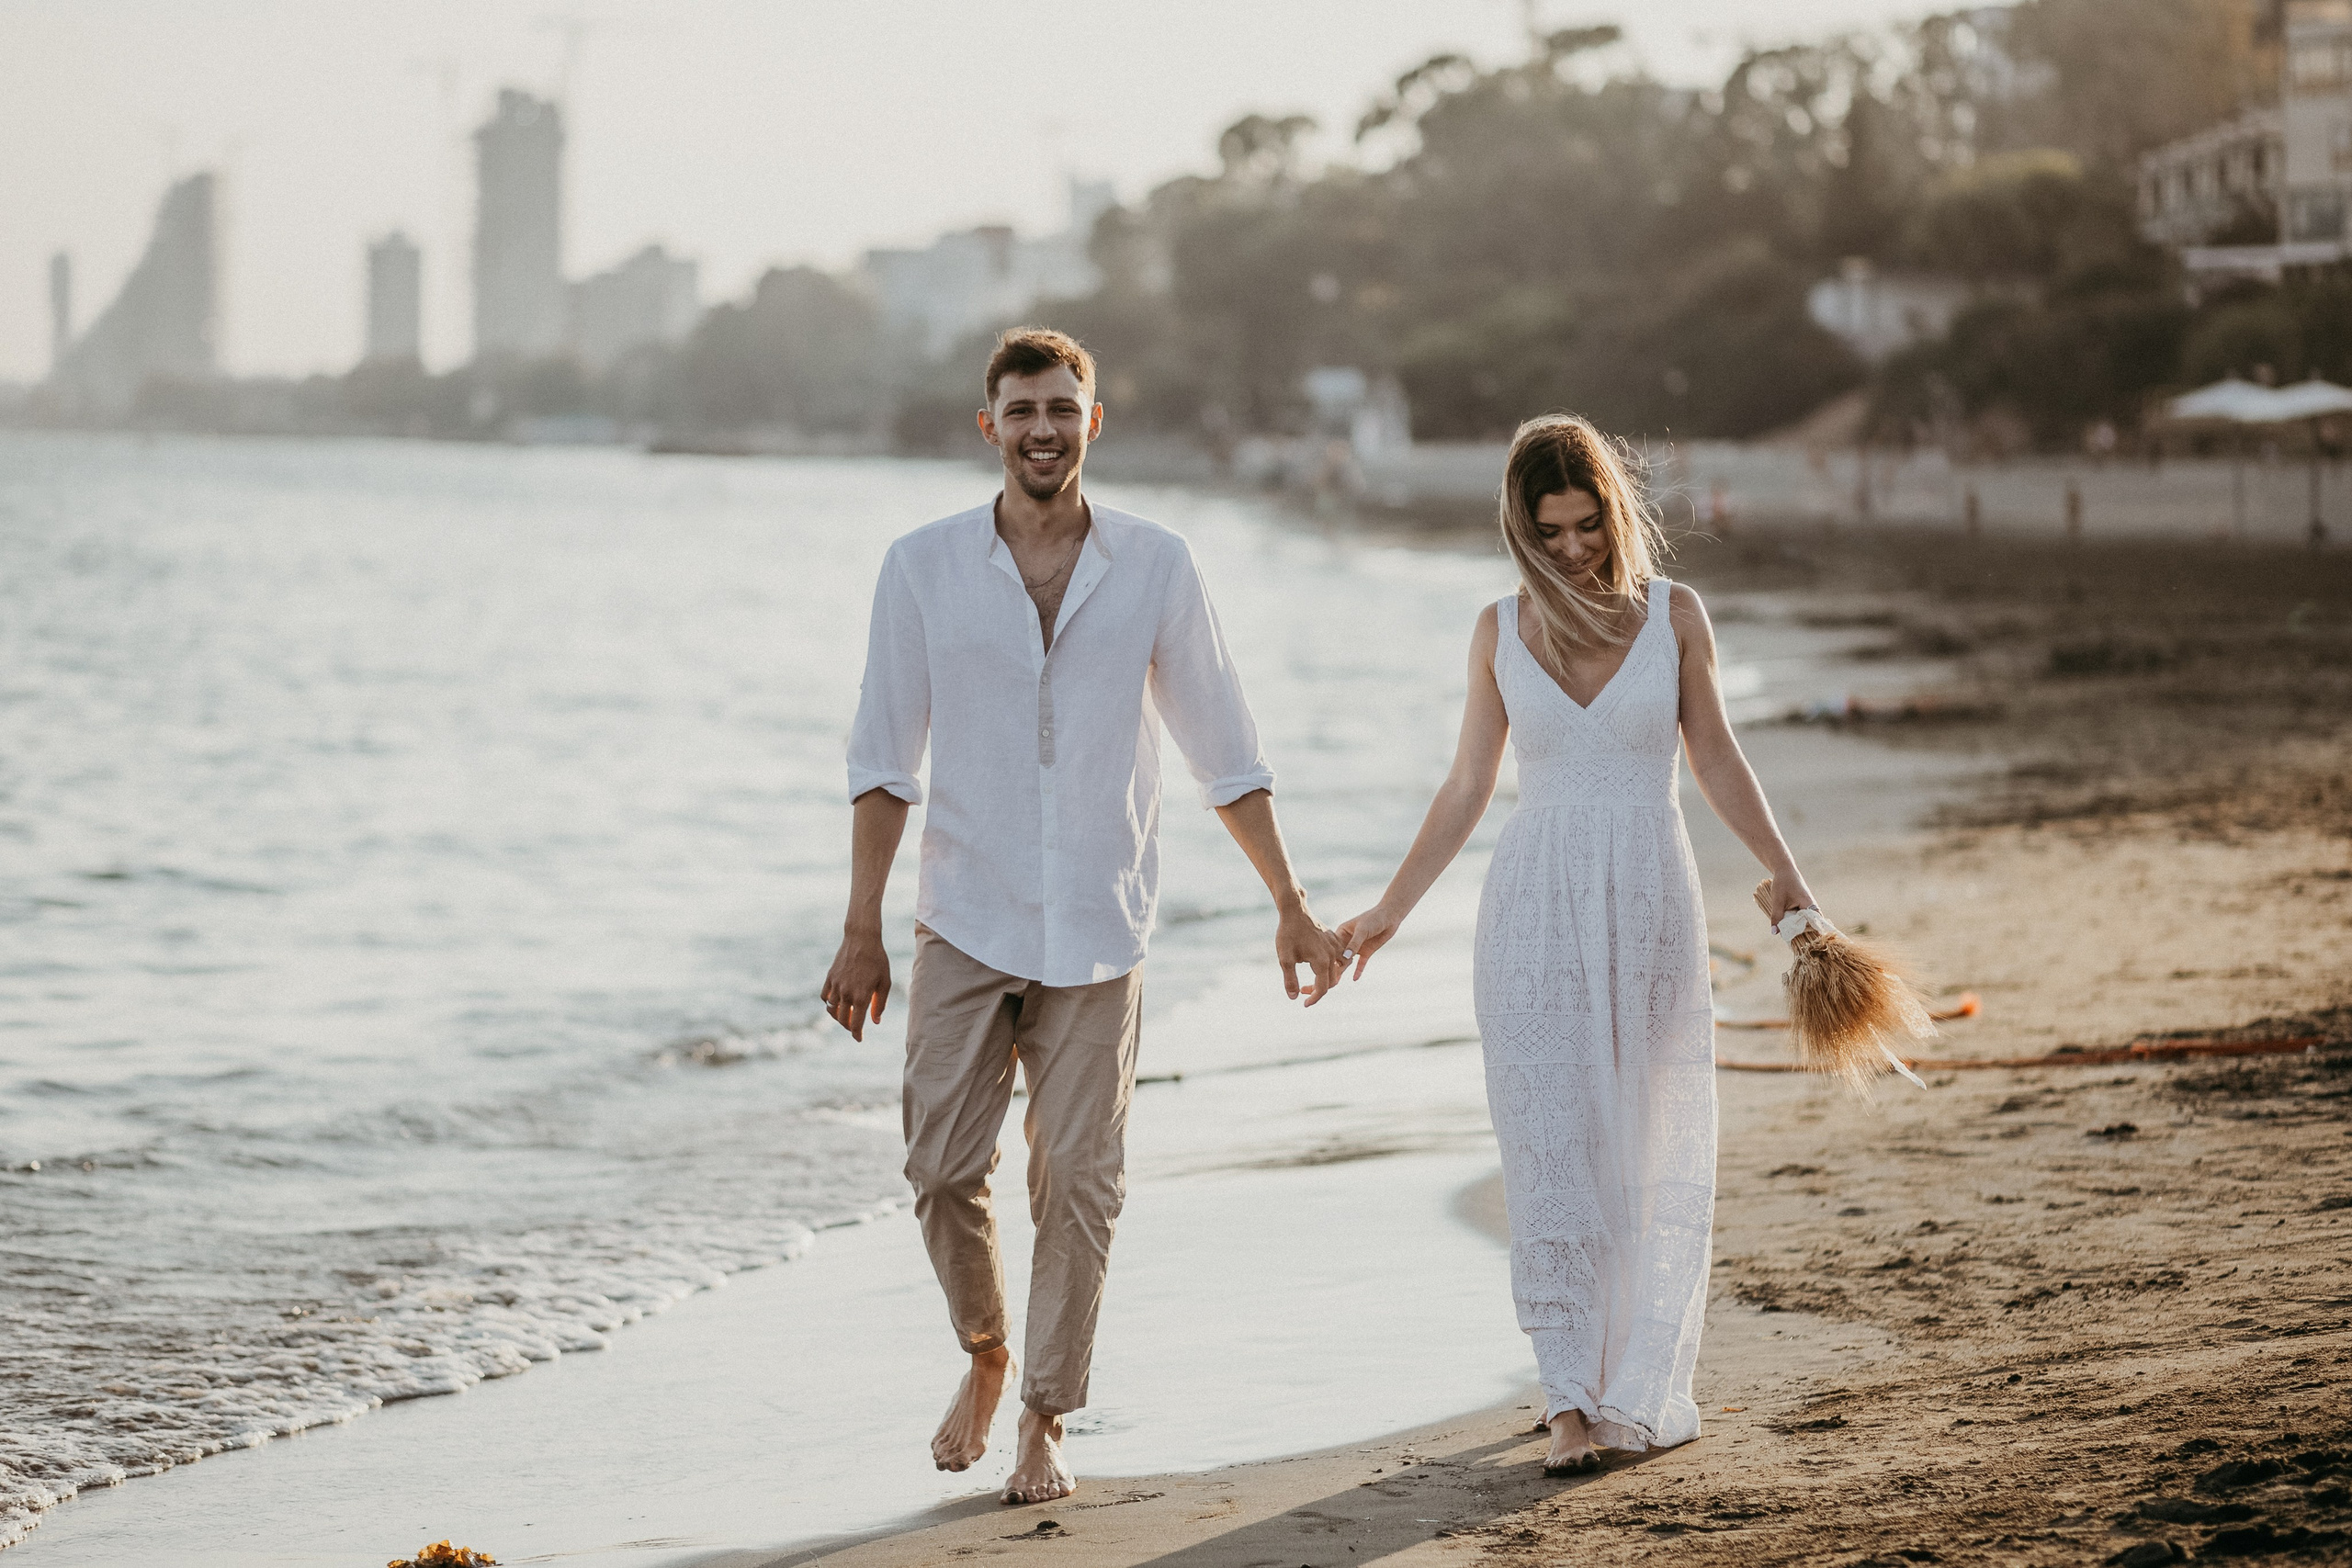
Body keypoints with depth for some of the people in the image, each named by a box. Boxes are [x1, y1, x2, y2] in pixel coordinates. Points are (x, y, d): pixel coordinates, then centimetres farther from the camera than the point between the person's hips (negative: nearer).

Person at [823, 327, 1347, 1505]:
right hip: (965, 924, 0)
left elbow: (1223, 754, 6)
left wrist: (1291, 907, 5)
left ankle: (1045, 1421, 12)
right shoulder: (924, 567, 0)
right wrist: (861, 931, -1)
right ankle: (985, 1357, 26)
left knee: (1078, 1185, -1)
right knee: (944, 1169, -1)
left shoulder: (1154, 567, 0)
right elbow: (882, 761, 3)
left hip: (1095, 934, 0)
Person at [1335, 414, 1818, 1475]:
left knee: (1651, 1155, 6)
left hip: (1651, 905, 0)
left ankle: (1642, 1387, 20)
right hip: (1536, 909, 0)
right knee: (1552, 1151, -7)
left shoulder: (1673, 614, 0)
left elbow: (1713, 757, 9)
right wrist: (1390, 910, 8)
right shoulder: (1501, 631, 2)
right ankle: (1572, 1399, -8)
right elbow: (1468, 787, 9)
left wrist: (1783, 872, 6)